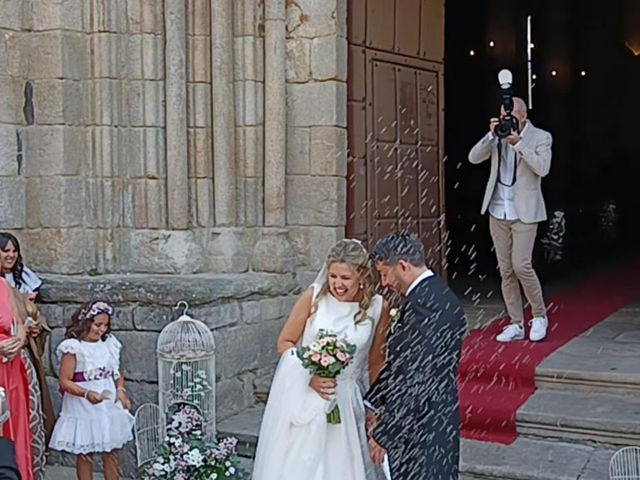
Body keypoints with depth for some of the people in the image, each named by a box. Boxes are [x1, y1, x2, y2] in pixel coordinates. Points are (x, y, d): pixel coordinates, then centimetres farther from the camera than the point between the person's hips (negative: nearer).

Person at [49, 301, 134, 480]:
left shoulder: (109, 343, 4)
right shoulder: (73, 347, -13)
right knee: (84, 453, 6)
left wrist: (121, 390, -7)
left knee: (112, 450, 8)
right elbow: (65, 382, -15)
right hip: (83, 407, -5)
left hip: (109, 405, 5)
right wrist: (86, 394, -29)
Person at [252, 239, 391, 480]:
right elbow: (284, 343, -2)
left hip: (345, 401, 1)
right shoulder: (314, 296, -10)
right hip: (301, 395, -1)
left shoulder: (378, 308, -6)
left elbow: (375, 365, 6)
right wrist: (310, 375, -16)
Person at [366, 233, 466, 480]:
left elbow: (414, 381, -24)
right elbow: (400, 363, 15)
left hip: (420, 434, -10)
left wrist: (384, 434, -17)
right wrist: (374, 402, 14)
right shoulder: (439, 294, 10)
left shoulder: (422, 304, -22)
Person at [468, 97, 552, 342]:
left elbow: (543, 168, -17)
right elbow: (474, 158, -3)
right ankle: (516, 324, 13)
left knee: (521, 266, -12)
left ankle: (539, 315, 9)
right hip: (498, 212, 4)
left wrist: (519, 143, -24)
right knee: (506, 271, 5)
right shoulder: (498, 136, 7)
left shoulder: (541, 137, -3)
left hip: (524, 213, -4)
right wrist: (491, 135, -15)